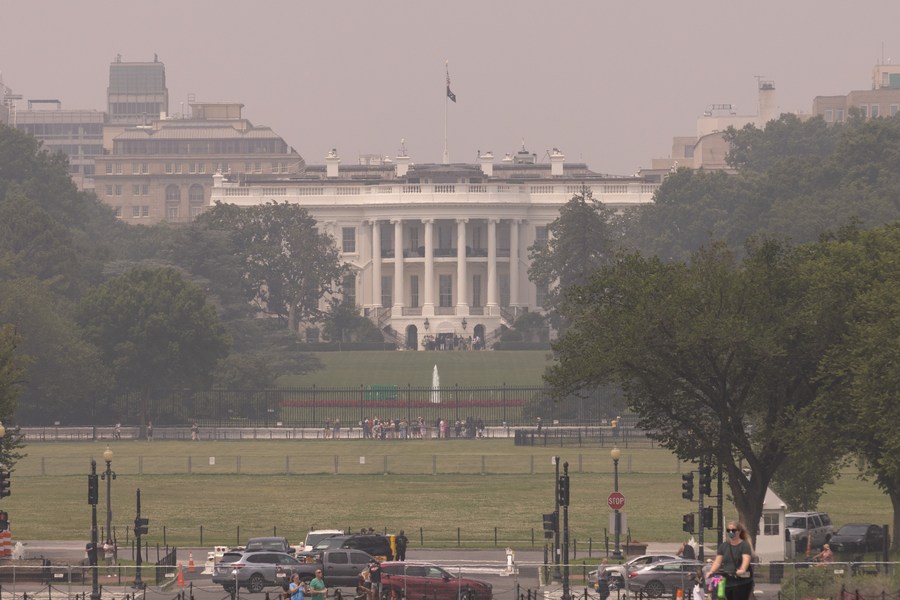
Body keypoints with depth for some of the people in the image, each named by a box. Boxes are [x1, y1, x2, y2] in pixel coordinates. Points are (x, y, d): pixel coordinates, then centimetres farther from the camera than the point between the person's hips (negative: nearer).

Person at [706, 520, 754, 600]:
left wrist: (742, 570, -41)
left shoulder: (745, 545, -4)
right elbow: (718, 561, 5)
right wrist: (711, 572, -14)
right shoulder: (724, 546, 13)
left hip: (742, 582, -6)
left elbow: (746, 560, -21)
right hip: (728, 582, 6)